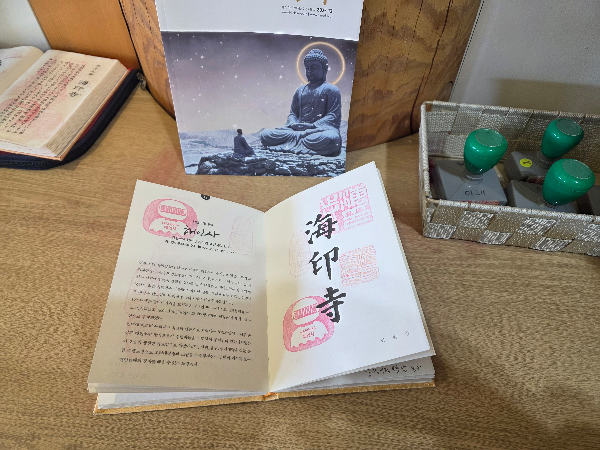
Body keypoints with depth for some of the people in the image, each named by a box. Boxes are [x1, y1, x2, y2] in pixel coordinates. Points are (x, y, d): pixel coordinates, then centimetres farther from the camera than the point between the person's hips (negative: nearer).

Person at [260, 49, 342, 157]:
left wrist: (312, 126, -17)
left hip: (321, 128, -4)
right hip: (297, 129, 4)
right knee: (265, 134, -18)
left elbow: (334, 116, -3)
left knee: (331, 138, -43)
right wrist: (293, 123, -5)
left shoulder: (331, 90, 8)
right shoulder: (300, 91, 24)